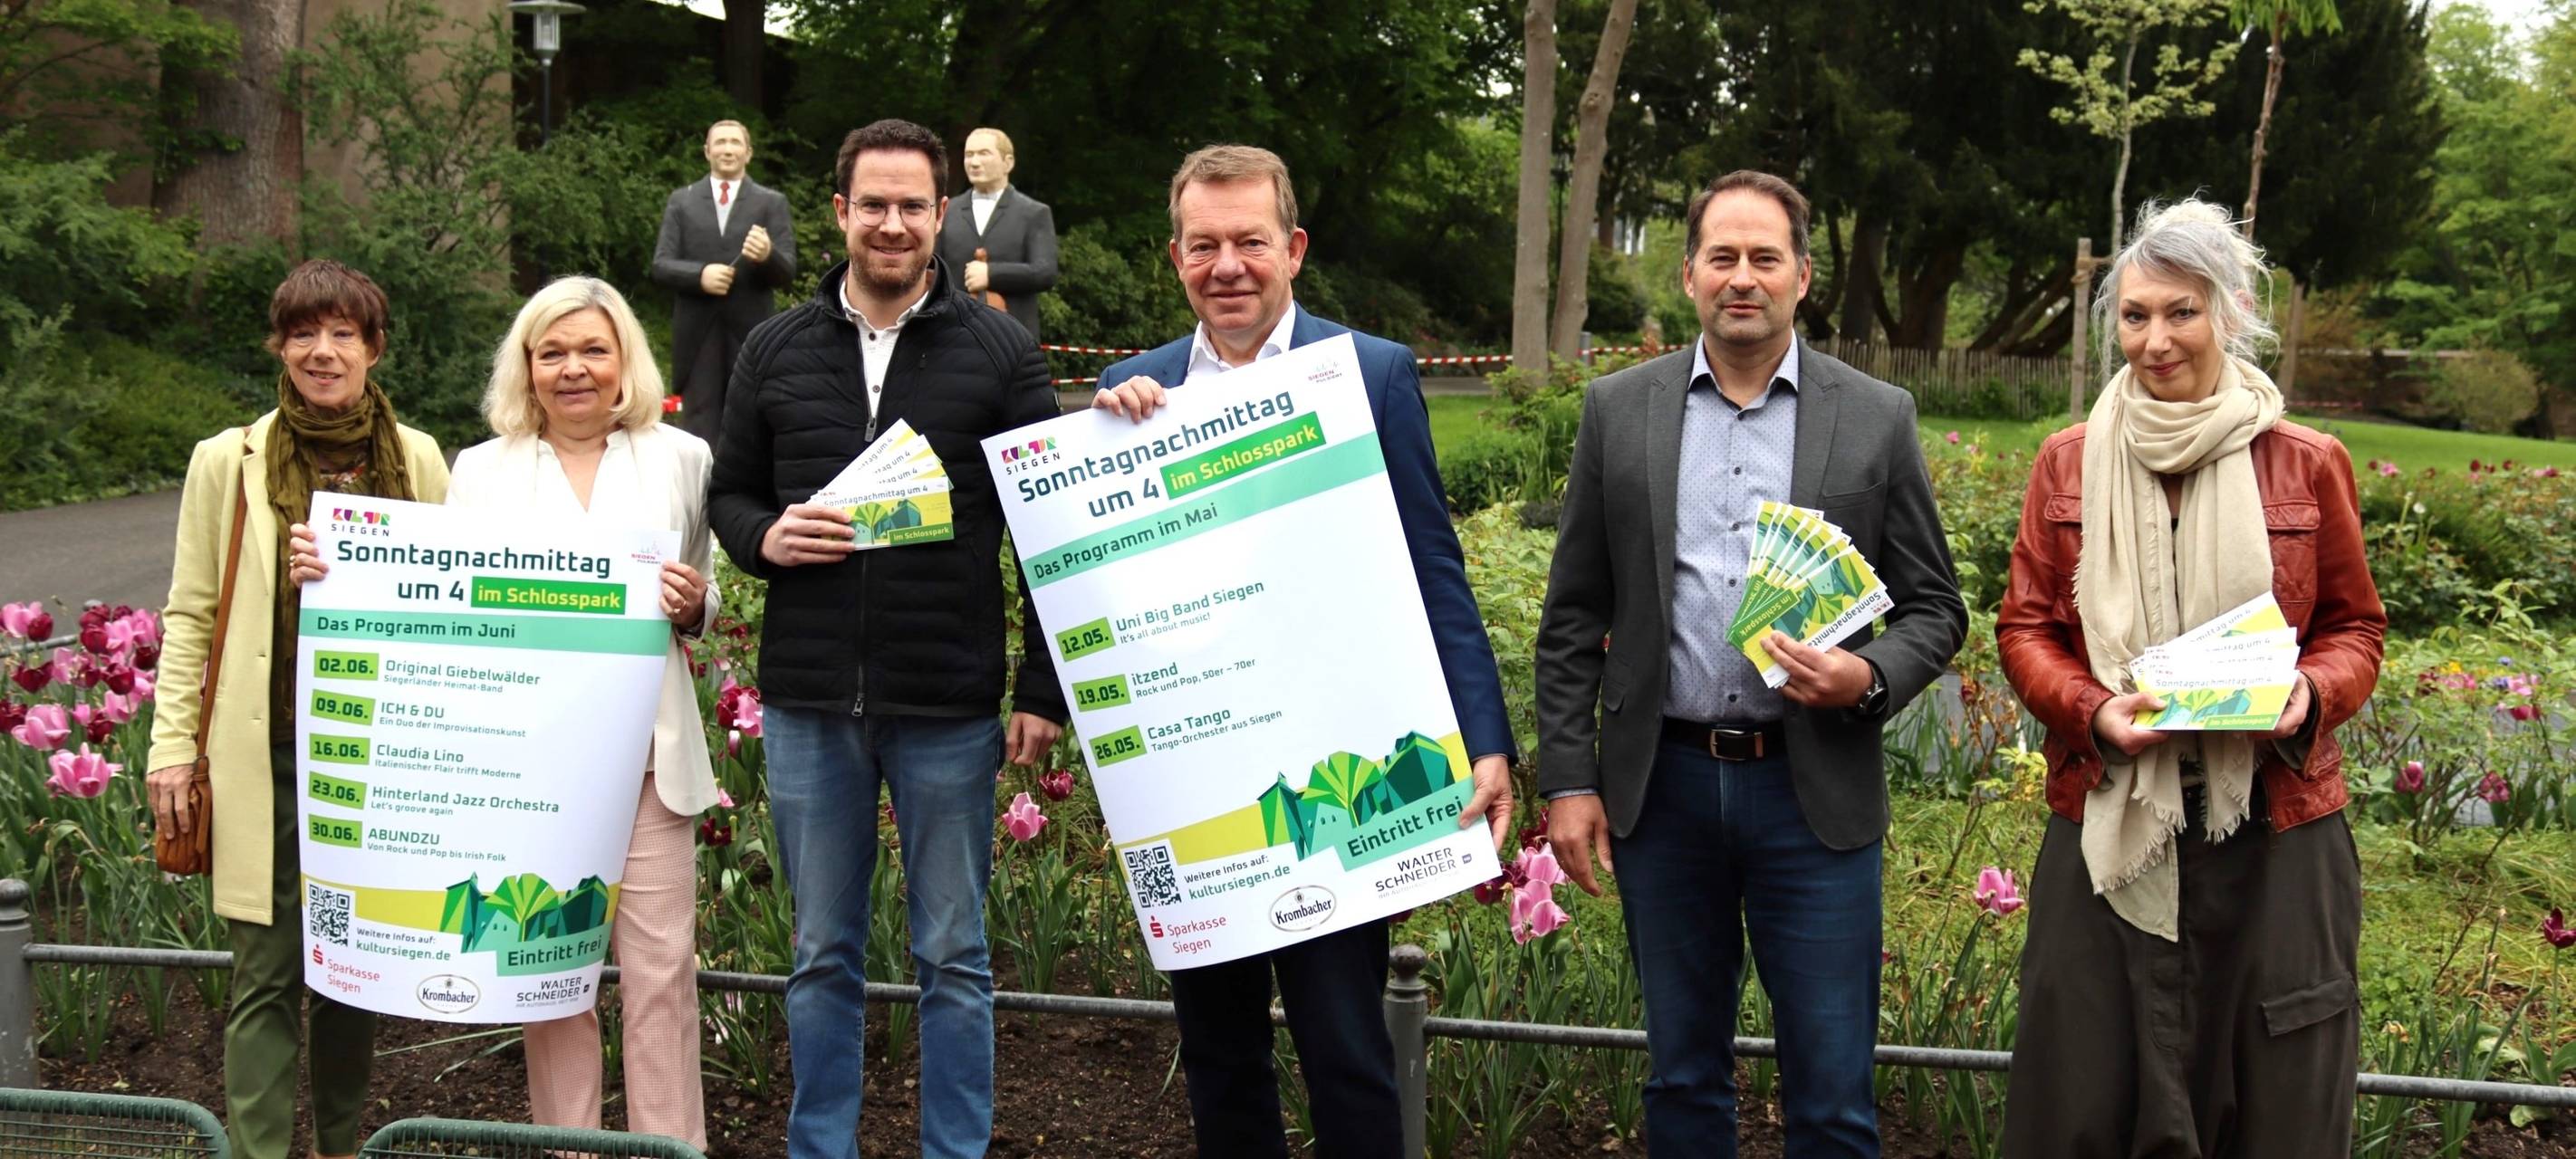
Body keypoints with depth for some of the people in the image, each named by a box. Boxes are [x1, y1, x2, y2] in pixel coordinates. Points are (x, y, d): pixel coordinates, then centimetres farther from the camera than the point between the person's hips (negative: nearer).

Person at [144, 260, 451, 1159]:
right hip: (266, 757, -2)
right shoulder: (229, 461, 1)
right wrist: (172, 745, -2)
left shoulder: (417, 460, 5)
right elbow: (190, 615, 3)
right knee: (266, 976, -2)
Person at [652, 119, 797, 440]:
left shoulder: (772, 203, 8)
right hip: (698, 336, 1)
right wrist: (699, 274, -16)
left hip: (751, 336, -1)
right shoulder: (681, 201, 12)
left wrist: (768, 256, -24)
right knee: (699, 436, 1)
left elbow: (787, 272, -1)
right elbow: (660, 267, 4)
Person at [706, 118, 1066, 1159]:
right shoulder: (775, 351, 8)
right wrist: (765, 537, -9)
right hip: (809, 703, 2)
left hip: (950, 709, -2)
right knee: (823, 957, 12)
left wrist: (1043, 691, -4)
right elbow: (728, 492, 16)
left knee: (955, 958, 8)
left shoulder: (999, 353, 1)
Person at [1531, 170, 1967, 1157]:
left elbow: (1934, 608, 5)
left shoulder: (1877, 417, 1)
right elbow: (1573, 616, 6)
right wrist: (1567, 779, 1)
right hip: (1661, 784, 1)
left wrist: (1869, 678, -16)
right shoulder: (1618, 409, 4)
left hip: (1816, 790, -1)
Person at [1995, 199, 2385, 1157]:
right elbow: (2024, 628, 7)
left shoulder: (2307, 464, 2)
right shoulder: (2069, 463, 5)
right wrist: (2093, 710, -12)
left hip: (2274, 835, 0)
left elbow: (2356, 628, 10)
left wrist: (2311, 692, -12)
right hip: (2109, 829, 1)